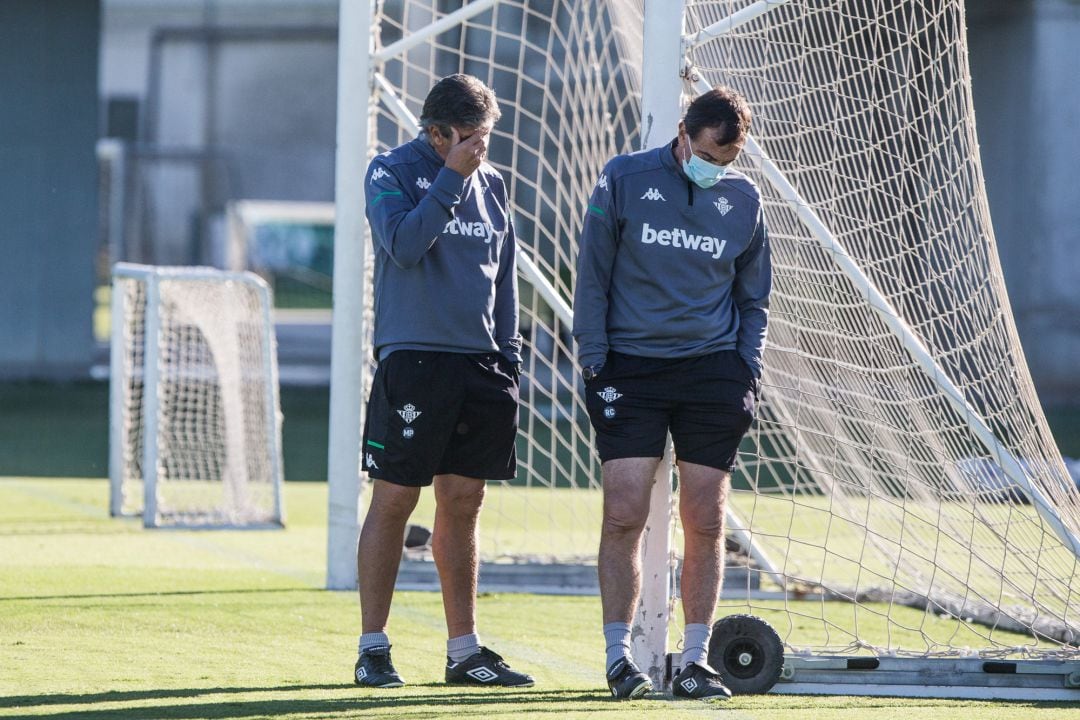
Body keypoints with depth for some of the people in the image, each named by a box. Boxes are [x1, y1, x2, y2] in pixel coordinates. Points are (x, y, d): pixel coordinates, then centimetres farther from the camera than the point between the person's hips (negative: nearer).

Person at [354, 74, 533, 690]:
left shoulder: (492, 183, 13)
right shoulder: (392, 172, -3)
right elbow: (405, 245, -19)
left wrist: (509, 356, 12)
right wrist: (452, 177, -18)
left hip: (480, 363, 5)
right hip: (412, 356, -5)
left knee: (463, 504, 8)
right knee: (394, 499, -3)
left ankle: (465, 650, 12)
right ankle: (373, 647, 3)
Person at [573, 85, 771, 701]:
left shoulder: (744, 199, 8)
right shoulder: (624, 180, 0)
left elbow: (754, 298, 16)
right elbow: (592, 276, 2)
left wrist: (749, 373, 5)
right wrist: (595, 364, -4)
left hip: (713, 373, 2)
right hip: (631, 368, -2)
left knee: (706, 523, 0)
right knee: (625, 515, -8)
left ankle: (696, 661, 7)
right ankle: (620, 655, -1)